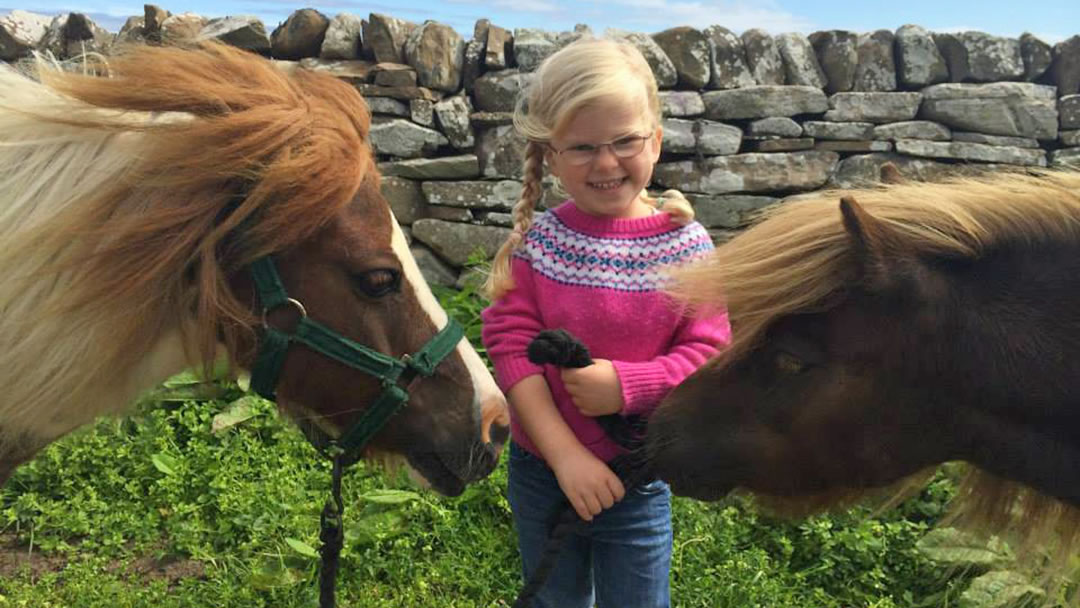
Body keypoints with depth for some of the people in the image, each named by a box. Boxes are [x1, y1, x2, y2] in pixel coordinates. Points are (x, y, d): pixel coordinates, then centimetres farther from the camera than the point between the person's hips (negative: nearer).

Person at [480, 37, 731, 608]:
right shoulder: (536, 241, -11)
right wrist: (566, 455, -21)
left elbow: (708, 352, -11)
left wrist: (627, 384, -27)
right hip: (542, 470, 1)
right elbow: (512, 347, -15)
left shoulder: (686, 243, -12)